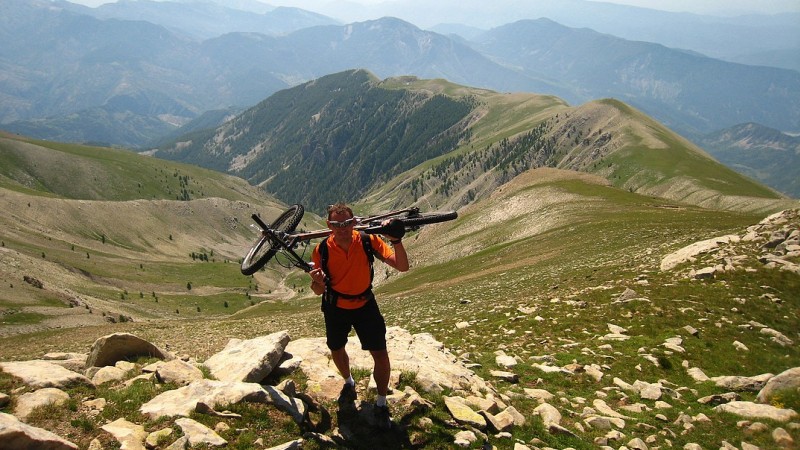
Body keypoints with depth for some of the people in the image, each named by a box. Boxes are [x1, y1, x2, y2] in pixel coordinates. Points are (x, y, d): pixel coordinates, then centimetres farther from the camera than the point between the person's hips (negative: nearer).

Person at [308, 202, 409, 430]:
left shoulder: (368, 241, -22)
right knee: (336, 351, 20)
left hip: (364, 304, -1)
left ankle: (381, 404, 19)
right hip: (335, 307, 1)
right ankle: (349, 383, 52)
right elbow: (319, 291, -11)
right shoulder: (322, 249, -20)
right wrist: (317, 281, -35)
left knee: (380, 354, -4)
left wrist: (396, 240, -43)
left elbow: (402, 266, -27)